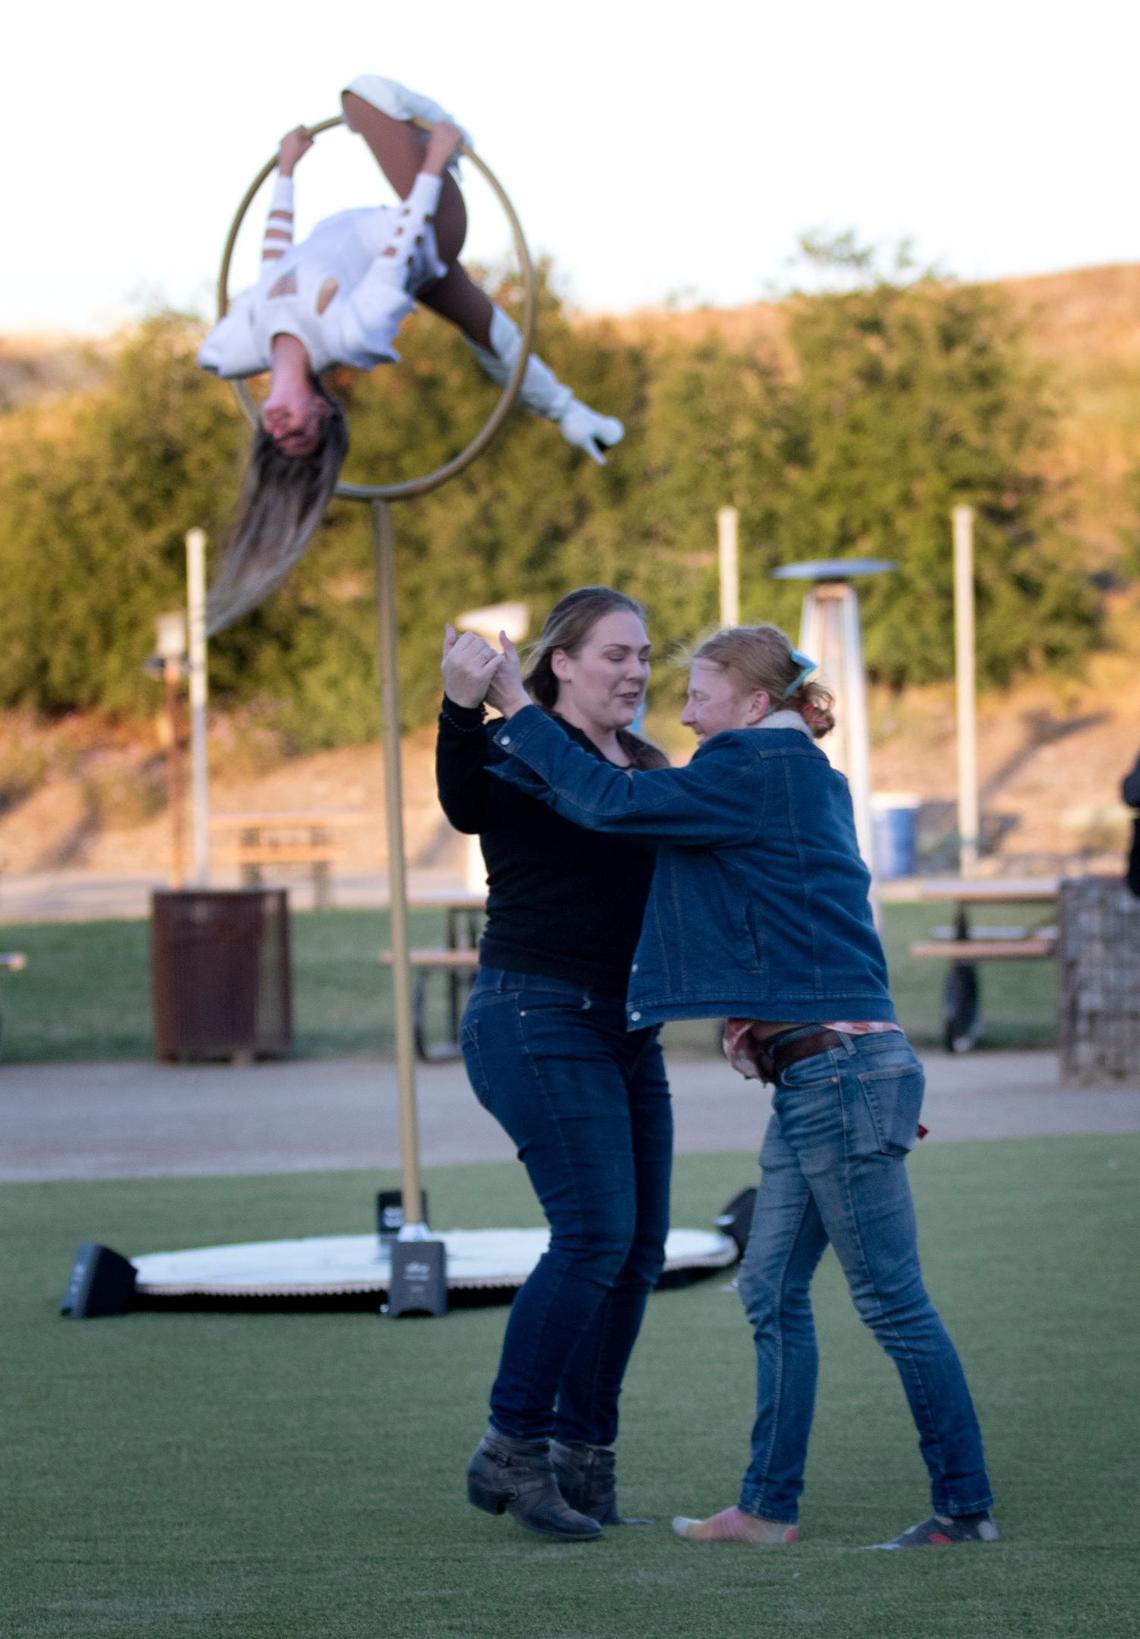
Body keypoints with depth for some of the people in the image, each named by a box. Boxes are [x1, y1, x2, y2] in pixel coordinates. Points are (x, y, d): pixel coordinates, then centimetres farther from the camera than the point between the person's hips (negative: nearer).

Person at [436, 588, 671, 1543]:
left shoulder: (642, 766, 16)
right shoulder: (520, 749, -7)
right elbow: (466, 807, -29)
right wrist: (461, 711, -45)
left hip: (623, 1030, 8)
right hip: (537, 1017, -8)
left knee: (639, 1247, 4)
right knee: (595, 1232, -16)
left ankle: (582, 1451, 12)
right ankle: (511, 1448, -9)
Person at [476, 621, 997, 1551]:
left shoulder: (765, 770, -12)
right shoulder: (804, 778, 17)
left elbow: (617, 803, -15)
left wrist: (519, 711, -7)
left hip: (842, 1070, -10)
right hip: (813, 1073, 10)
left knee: (892, 1299, -4)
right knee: (773, 1289, 11)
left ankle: (967, 1507, 1)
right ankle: (770, 1506, 14)